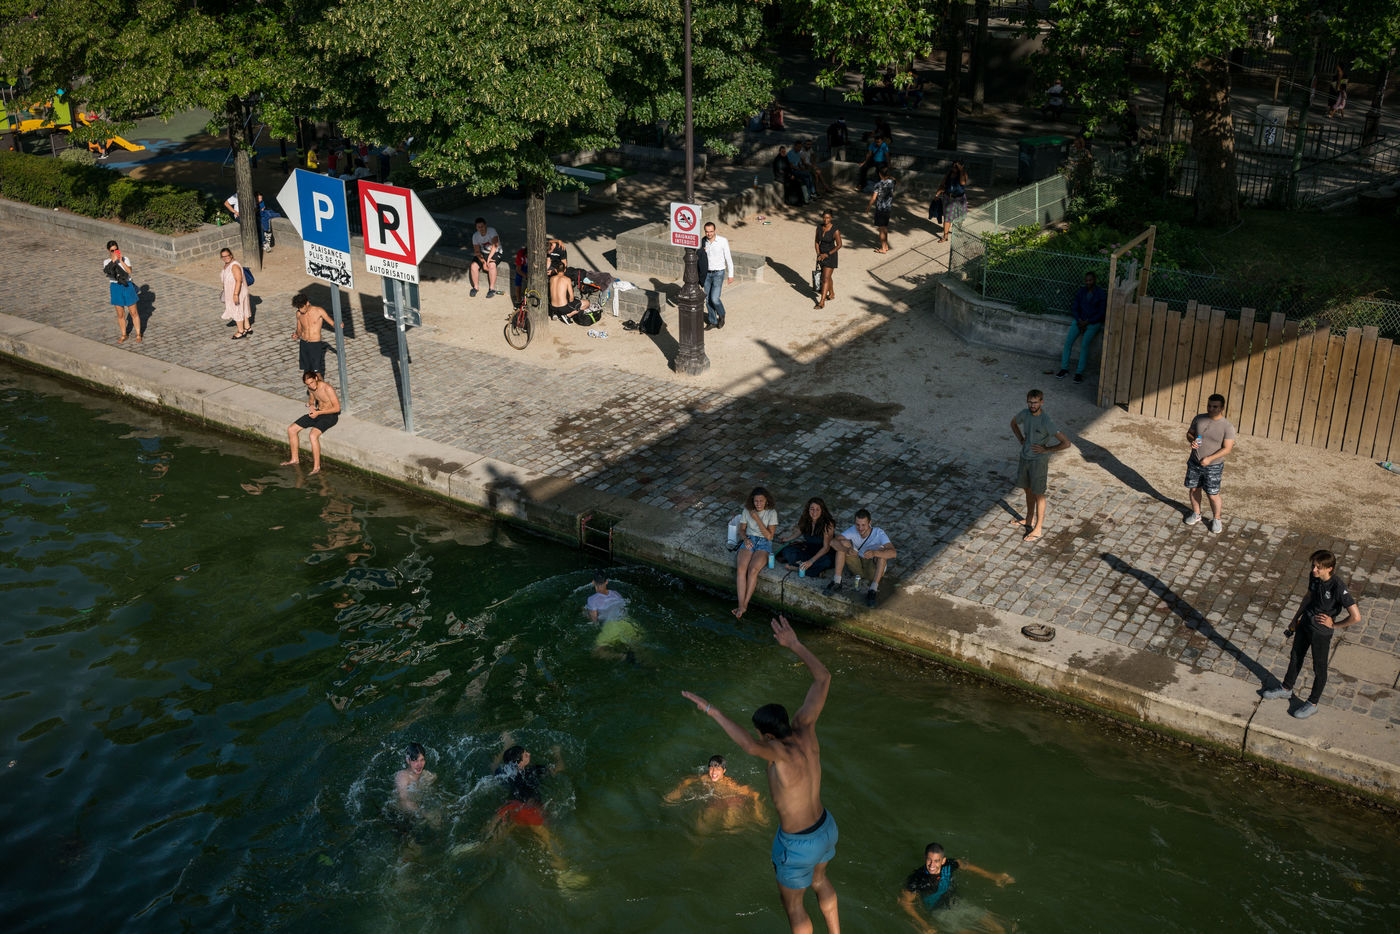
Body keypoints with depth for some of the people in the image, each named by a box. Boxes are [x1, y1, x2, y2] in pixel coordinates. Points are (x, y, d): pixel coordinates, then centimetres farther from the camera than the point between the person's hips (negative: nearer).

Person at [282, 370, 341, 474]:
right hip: (317, 413, 8)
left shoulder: (327, 388, -24)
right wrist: (311, 405, -2)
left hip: (330, 415, -8)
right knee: (291, 429, 2)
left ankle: (317, 467, -28)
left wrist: (318, 413, -22)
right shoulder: (310, 387, -1)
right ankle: (294, 459, 17)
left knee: (313, 435, -33)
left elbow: (337, 408, -23)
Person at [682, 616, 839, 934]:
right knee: (819, 880, 37)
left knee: (791, 902, 22)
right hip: (826, 827, 7)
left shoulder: (781, 751, -39)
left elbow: (749, 746, -64)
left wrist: (711, 710, -59)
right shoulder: (804, 728, -21)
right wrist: (794, 644, -9)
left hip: (798, 845, -7)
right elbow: (824, 678, -12)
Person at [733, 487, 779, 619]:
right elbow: (742, 529, 16)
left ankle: (744, 605, -24)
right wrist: (745, 538, -7)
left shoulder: (771, 513, -4)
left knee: (753, 569, -30)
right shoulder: (747, 511, 7)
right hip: (749, 540, 3)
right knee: (741, 568, -27)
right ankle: (741, 605, -31)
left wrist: (757, 519, -15)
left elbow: (769, 536, -10)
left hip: (764, 543, -3)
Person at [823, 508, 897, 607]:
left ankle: (873, 590, -38)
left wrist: (874, 553, -56)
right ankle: (837, 583, -20)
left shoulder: (878, 533, -23)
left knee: (882, 551, -32)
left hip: (874, 569, -3)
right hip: (857, 566, 3)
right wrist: (847, 550, -44)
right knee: (843, 542, -17)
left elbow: (893, 553, -38)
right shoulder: (853, 530, -13)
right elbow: (833, 542, -23)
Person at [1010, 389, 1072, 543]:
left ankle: (1037, 530, 12)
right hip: (1024, 458, 7)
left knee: (1038, 494, 3)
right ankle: (1029, 520, 41)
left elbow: (1066, 443, -24)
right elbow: (1014, 423, 20)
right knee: (1028, 490, 22)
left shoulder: (1046, 422, -25)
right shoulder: (1024, 414, -5)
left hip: (1039, 461, -7)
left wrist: (1046, 450, -18)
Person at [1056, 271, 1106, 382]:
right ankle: (1064, 368, -10)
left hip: (1094, 322, -4)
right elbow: (1074, 308, 7)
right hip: (1080, 320, 4)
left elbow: (1102, 313, -8)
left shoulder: (1101, 294, -6)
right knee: (1068, 341, -17)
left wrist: (1087, 322, -14)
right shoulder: (1081, 292, 7)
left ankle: (1079, 372, -23)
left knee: (1084, 344, -25)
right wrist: (1079, 321, -10)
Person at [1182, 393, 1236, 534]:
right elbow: (1189, 433, 11)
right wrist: (1191, 440, -13)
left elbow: (1227, 448, -16)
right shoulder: (1199, 419, -2)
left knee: (1212, 495, 1)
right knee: (1194, 489, 15)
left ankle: (1216, 519, 23)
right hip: (1194, 463, 4)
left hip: (1213, 466, -4)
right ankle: (1196, 514, 36)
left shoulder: (1227, 426, -15)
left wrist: (1210, 458, -24)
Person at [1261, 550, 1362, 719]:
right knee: (1295, 657, 24)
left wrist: (1334, 625, -17)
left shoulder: (1338, 587, -30)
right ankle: (1286, 688, 46)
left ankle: (1313, 703, 30)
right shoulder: (1314, 577, -9)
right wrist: (1295, 619, 18)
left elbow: (1356, 617, -29)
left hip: (1322, 631, -7)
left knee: (1319, 668, 12)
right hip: (1305, 623, 7)